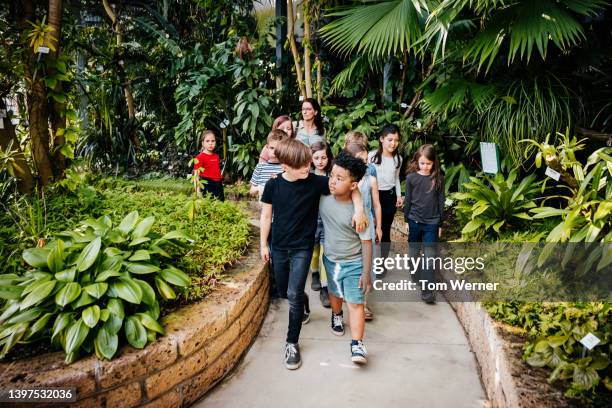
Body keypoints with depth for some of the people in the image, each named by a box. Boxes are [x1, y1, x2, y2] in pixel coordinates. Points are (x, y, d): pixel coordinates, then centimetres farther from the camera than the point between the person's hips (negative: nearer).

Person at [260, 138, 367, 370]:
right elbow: (266, 216, 2)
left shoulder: (315, 182, -14)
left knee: (294, 295, -9)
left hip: (303, 248, -3)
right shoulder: (273, 185, -10)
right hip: (278, 247, 3)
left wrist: (359, 209, -28)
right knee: (283, 292, 17)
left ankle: (292, 343, 10)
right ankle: (303, 302, 52)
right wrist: (263, 244, 5)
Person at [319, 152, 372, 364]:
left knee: (355, 303, -6)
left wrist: (366, 272, -14)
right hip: (330, 259, 5)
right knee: (335, 293, 25)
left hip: (353, 263, -4)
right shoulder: (323, 198, -13)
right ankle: (336, 315, 54)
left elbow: (366, 243, -17)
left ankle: (357, 345, 1)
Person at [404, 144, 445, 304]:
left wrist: (440, 223, 4)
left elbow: (441, 201, 2)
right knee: (414, 252, 15)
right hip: (414, 221, 1)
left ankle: (427, 291, -4)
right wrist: (406, 220, 6)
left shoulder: (438, 178, -4)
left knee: (429, 255, -3)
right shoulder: (411, 177, -4)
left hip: (432, 223, -1)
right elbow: (408, 200, 3)